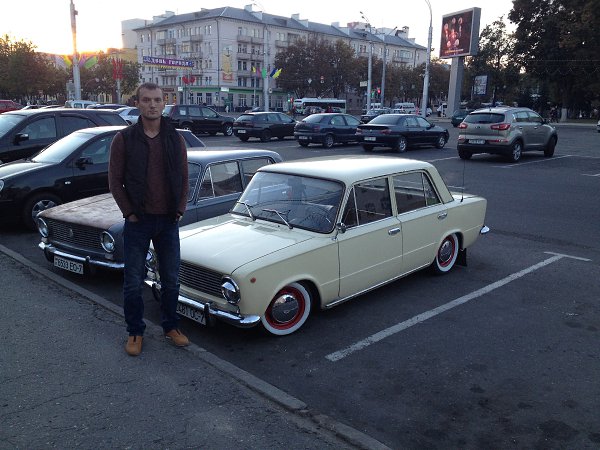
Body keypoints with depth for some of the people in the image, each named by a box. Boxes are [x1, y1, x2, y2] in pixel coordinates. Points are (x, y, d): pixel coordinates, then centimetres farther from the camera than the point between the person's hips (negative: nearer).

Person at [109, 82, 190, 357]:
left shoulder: (175, 139, 3)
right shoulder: (124, 139, -4)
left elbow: (184, 179, 7)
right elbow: (115, 181, -2)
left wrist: (179, 210, 0)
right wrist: (129, 213, -7)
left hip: (169, 221, 2)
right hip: (138, 221, -2)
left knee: (171, 280, 12)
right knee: (133, 282, 7)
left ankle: (170, 326, 30)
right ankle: (135, 332, 24)